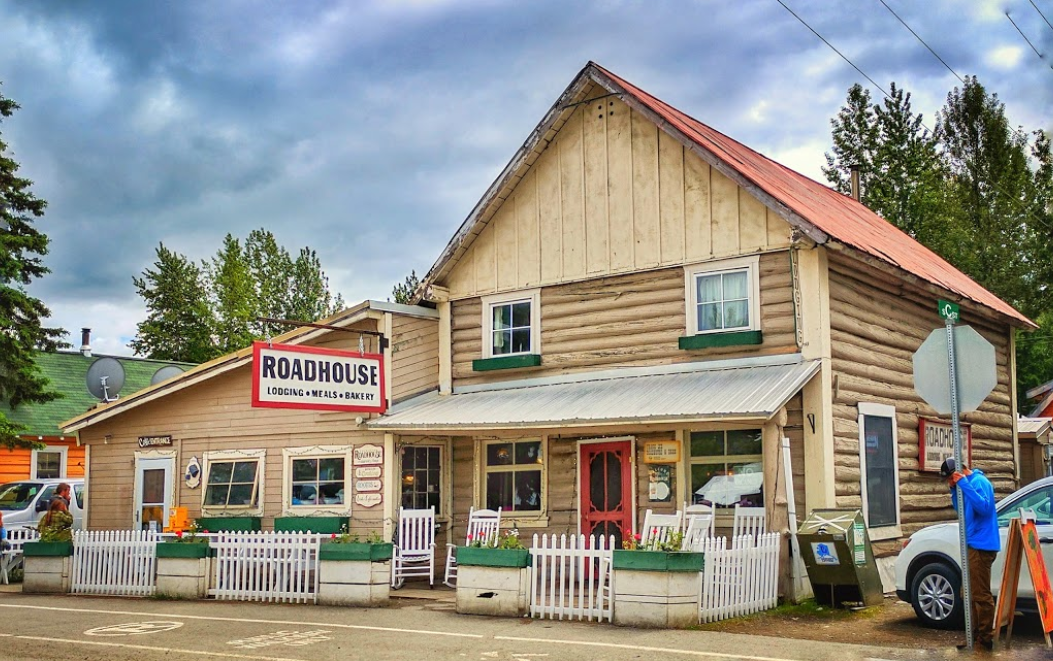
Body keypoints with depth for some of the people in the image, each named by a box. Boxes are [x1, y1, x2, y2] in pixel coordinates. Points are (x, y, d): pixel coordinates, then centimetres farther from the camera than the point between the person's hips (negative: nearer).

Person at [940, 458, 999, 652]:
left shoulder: (979, 481, -14)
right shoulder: (969, 483, 14)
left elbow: (984, 507, -28)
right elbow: (961, 510, 22)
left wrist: (964, 484, -27)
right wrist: (954, 490, 6)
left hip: (981, 545, -11)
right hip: (974, 545, 11)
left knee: (981, 594, -7)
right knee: (971, 593, 16)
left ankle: (985, 638, -2)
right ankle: (976, 633, 23)